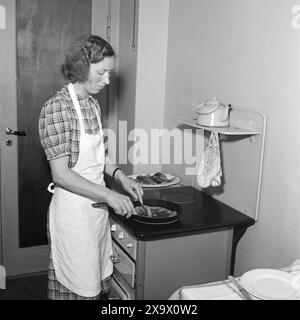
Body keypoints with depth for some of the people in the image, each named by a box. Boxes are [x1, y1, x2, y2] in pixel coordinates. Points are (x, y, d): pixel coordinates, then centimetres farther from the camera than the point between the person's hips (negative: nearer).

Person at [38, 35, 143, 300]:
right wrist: (108, 195, -21)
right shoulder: (57, 107, -18)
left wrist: (120, 175, 1)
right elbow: (61, 174, -21)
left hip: (96, 206, 8)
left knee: (96, 281, 19)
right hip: (72, 210, -8)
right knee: (77, 287, 8)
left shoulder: (93, 103, 7)